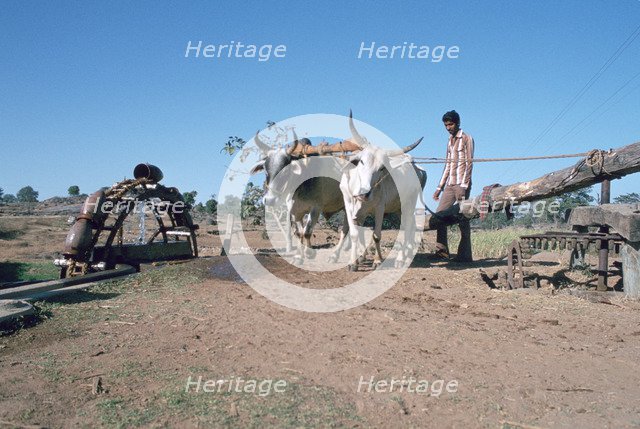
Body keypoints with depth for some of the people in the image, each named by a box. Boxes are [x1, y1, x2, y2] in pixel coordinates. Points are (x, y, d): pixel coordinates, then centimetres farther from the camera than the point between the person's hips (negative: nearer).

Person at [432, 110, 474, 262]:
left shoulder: (466, 139, -2)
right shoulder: (450, 141, 20)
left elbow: (469, 163, -10)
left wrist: (464, 186, -20)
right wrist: (439, 187, 17)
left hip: (462, 184, -7)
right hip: (450, 184, 7)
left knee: (463, 219, -6)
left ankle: (465, 255, -2)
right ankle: (442, 250, 3)